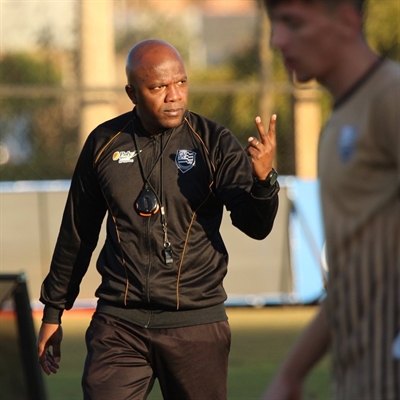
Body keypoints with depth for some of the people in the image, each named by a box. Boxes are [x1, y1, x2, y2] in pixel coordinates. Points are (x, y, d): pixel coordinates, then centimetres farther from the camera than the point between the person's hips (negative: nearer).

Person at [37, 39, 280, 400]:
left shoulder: (214, 143, -3)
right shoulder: (105, 144, 4)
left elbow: (256, 226, -12)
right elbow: (76, 234, 15)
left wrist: (262, 179, -34)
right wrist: (53, 310, 19)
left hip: (195, 323, -1)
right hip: (120, 324, 1)